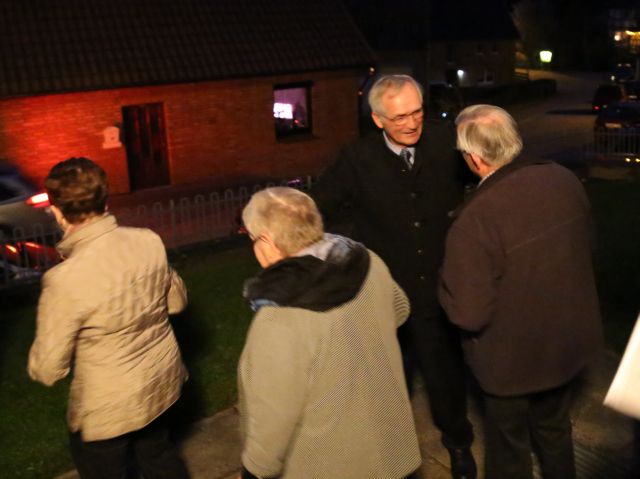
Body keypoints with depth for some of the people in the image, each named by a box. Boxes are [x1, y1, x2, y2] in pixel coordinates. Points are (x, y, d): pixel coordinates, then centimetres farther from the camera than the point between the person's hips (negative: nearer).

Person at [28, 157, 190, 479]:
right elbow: (176, 301, 3)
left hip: (108, 409, -5)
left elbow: (47, 370, -19)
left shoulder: (65, 280, -30)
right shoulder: (149, 241, -15)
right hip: (161, 382, 5)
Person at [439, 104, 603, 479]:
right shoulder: (565, 180, -11)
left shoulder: (476, 218, -33)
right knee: (555, 429, 31)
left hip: (514, 357, -6)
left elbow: (468, 314, -26)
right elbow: (584, 248, 6)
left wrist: (448, 280, -8)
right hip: (572, 339, 6)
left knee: (510, 447, 21)